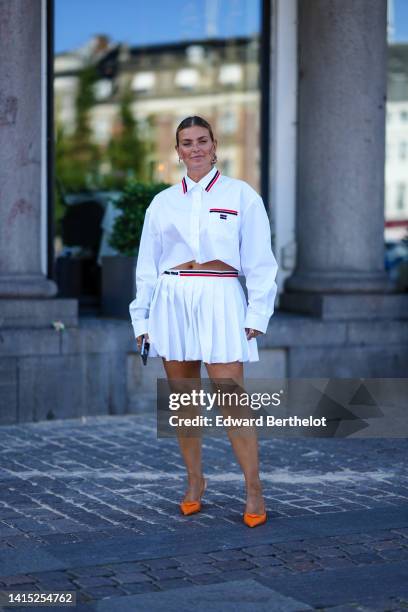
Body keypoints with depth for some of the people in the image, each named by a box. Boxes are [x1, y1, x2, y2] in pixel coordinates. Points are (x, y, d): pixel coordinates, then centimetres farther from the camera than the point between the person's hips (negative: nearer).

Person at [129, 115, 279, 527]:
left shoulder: (241, 195, 4)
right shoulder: (163, 202, 12)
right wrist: (141, 317, 10)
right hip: (172, 301, 3)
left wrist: (257, 313, -4)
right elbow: (147, 265, 15)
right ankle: (194, 481, 20)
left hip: (220, 300, -3)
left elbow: (259, 261, 3)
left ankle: (253, 490, -1)